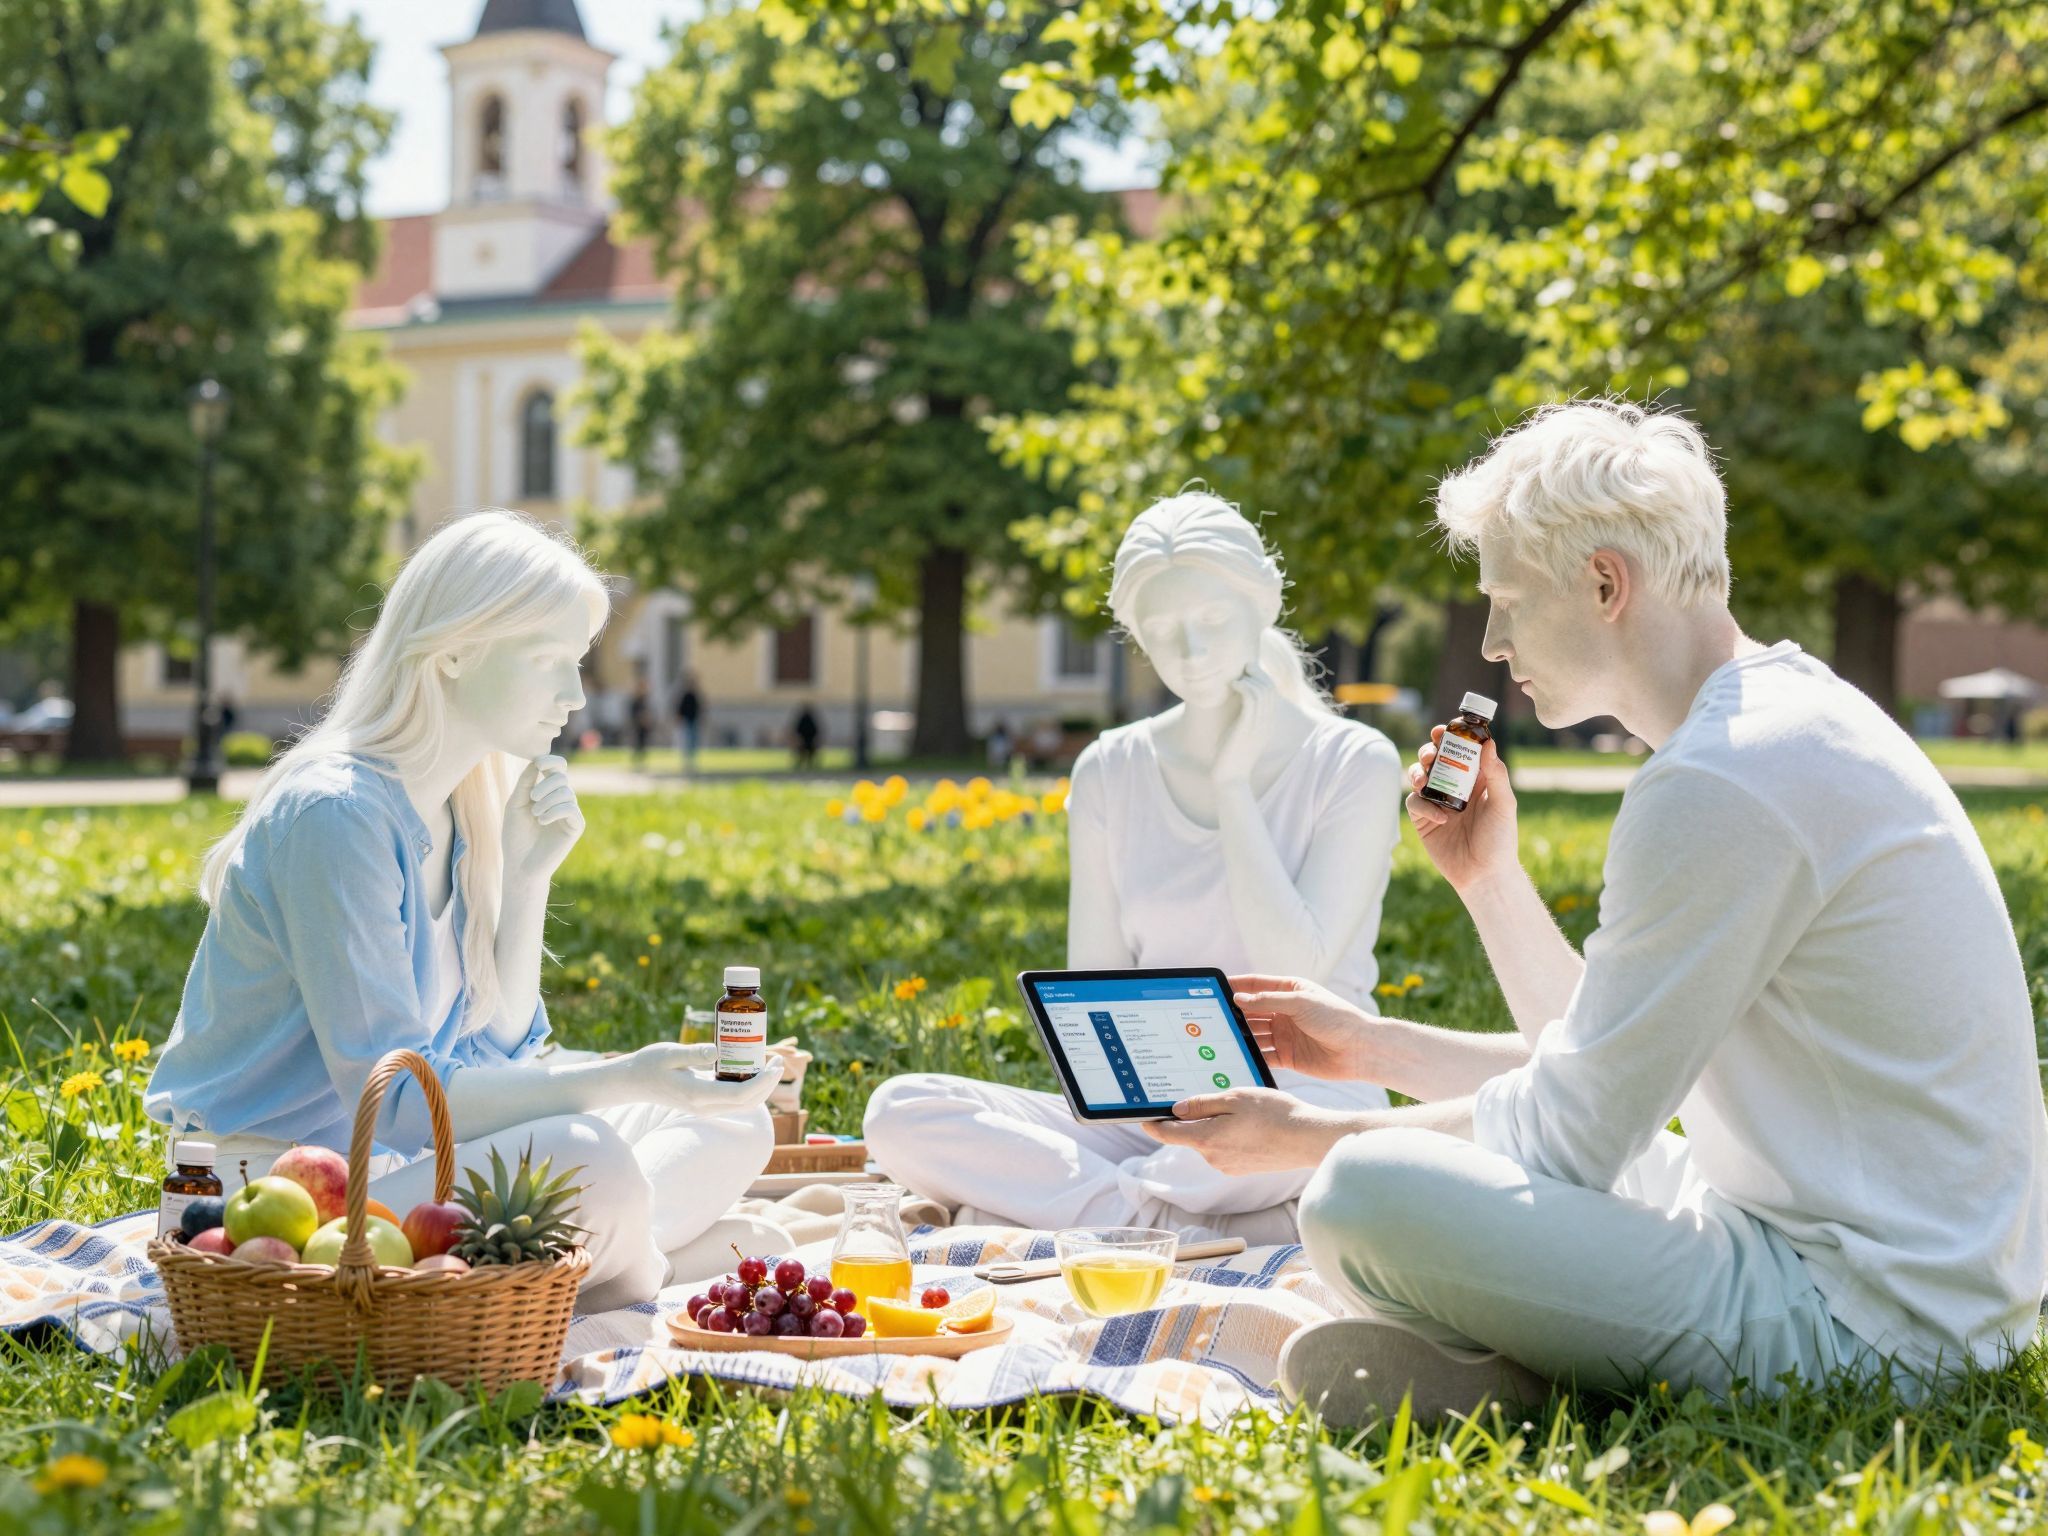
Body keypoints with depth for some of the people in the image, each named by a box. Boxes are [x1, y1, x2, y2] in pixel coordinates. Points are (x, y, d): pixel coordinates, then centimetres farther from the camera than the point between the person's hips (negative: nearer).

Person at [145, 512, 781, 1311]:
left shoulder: (468, 809, 7)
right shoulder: (337, 813, -21)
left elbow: (495, 1046, 8)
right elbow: (389, 1096, -24)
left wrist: (529, 874, -4)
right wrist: (622, 1080, -29)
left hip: (398, 1156, 9)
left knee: (735, 1129, 6)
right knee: (586, 1160, -33)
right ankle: (630, 1268, -3)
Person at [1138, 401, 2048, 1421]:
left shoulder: (1722, 784, -20)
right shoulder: (1788, 716, 13)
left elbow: (1565, 1134, -15)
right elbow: (1613, 1072, 17)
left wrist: (1306, 1139, -3)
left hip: (1865, 1317, -11)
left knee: (1365, 1193, -27)